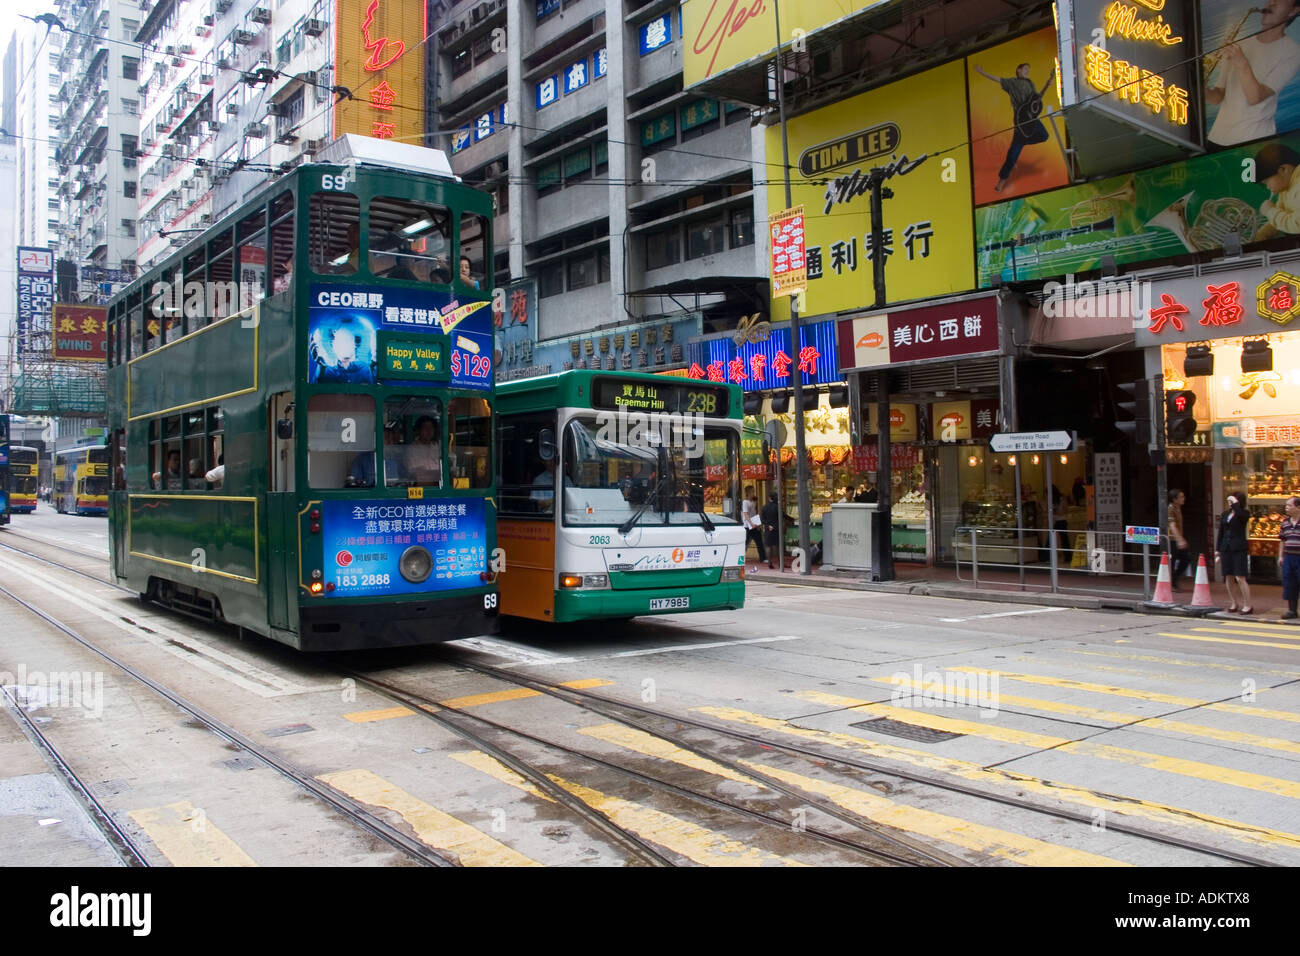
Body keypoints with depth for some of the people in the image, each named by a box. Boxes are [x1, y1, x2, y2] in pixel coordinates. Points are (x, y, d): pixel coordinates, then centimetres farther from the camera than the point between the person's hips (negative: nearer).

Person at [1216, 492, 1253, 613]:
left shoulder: (1244, 514, -2)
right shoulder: (1225, 515, 13)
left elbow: (1240, 515, -29)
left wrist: (1235, 503, -17)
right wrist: (1217, 551, 13)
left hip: (1238, 549, -5)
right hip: (1226, 548, 5)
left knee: (1240, 578, -9)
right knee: (1228, 578, 6)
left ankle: (1248, 606, -4)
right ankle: (1234, 604, 17)